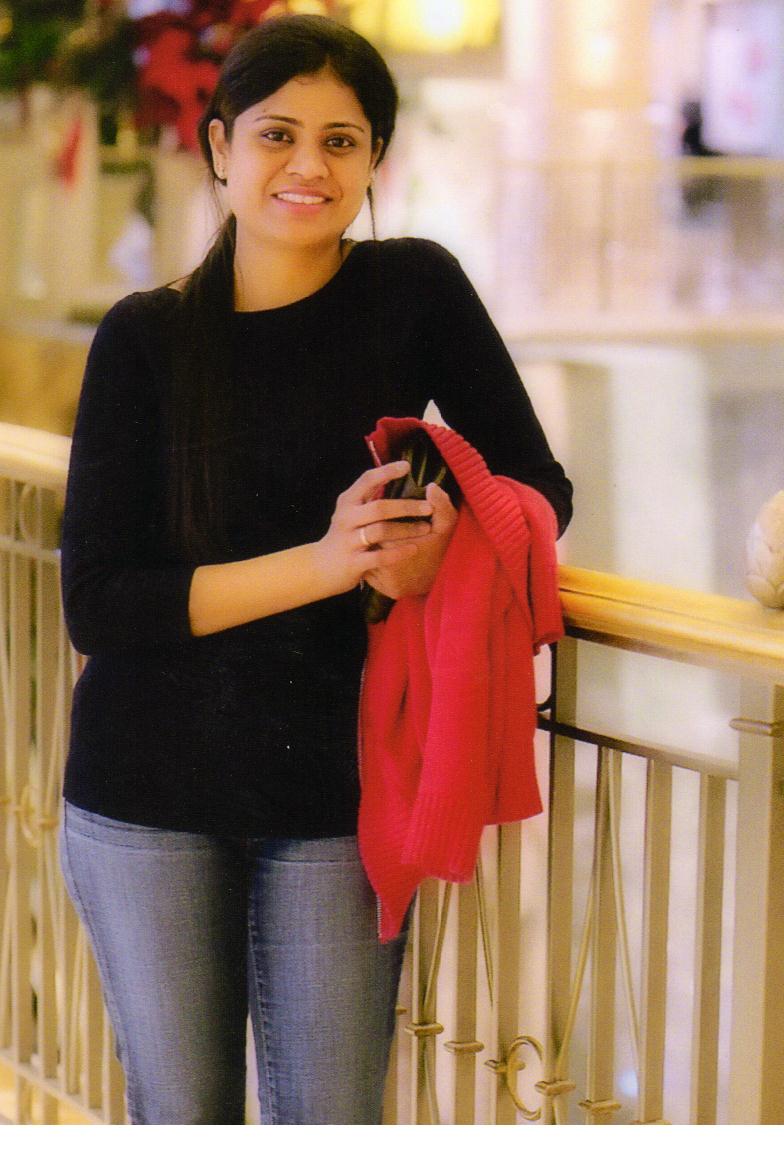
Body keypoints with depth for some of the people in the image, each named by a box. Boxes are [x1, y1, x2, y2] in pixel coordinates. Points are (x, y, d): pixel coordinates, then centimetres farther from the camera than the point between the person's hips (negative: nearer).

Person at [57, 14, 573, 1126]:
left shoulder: (415, 292, -2)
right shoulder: (147, 339, -3)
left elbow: (537, 485, 5)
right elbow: (97, 606, -9)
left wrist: (443, 546, -19)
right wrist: (323, 562, -22)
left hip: (334, 794, 0)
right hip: (151, 798, 0)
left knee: (335, 1123, 2)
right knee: (181, 1116, 10)